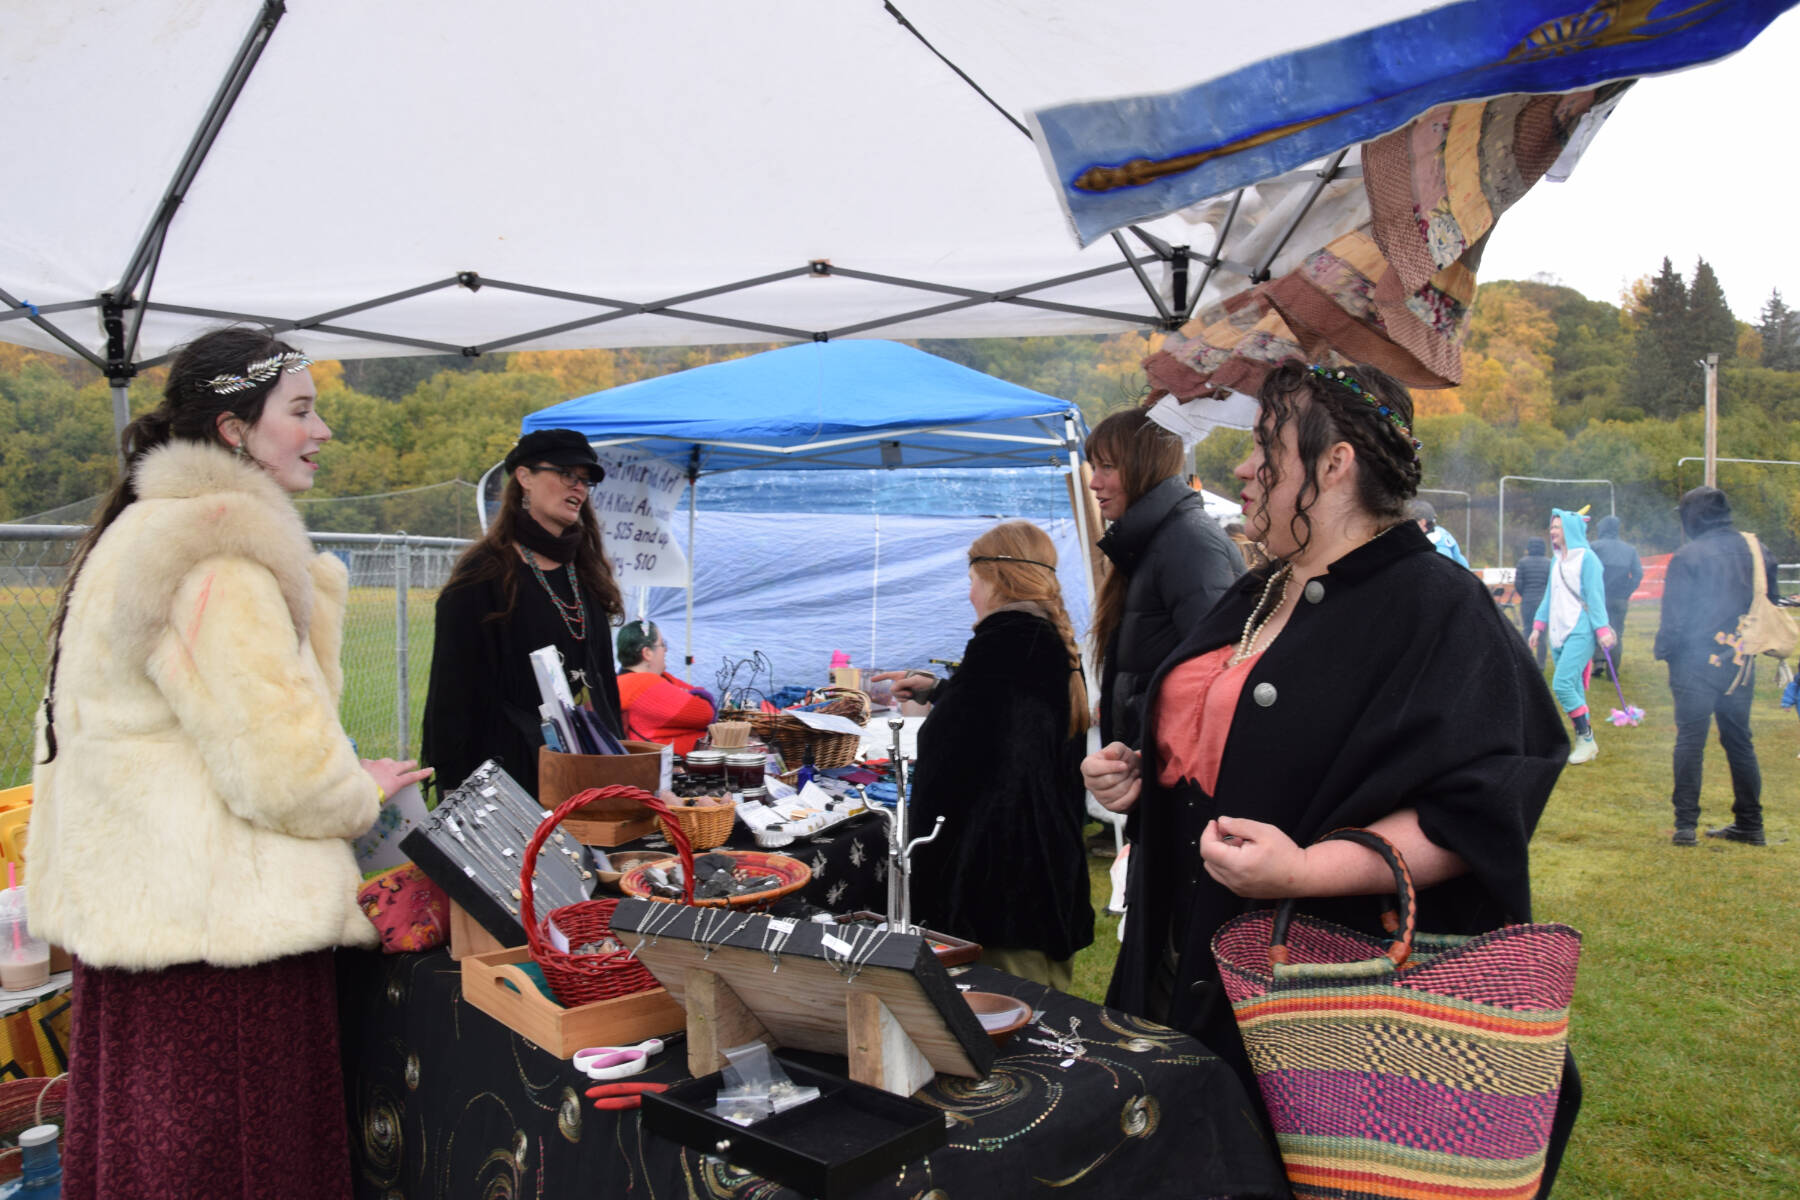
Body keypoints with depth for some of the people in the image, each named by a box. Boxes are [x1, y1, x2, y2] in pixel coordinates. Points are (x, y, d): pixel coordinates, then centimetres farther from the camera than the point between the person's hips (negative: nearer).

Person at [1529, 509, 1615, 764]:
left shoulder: (1586, 558, -6)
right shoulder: (1557, 561, 17)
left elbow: (1595, 596, -10)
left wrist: (1602, 629, -15)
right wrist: (1538, 626, 18)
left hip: (1580, 632, -8)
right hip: (1558, 633, 8)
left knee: (1562, 684, -17)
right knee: (1573, 690, 8)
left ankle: (1586, 738, -6)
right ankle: (1586, 743, 14)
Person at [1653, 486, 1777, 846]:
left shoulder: (1689, 557, -12)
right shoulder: (1756, 551, 5)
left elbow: (1674, 617, -12)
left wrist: (1663, 651, 0)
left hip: (1697, 664, -5)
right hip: (1741, 664, 5)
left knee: (1690, 742, 0)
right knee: (1739, 742, 14)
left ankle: (1686, 824, -1)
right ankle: (1750, 824, 19)